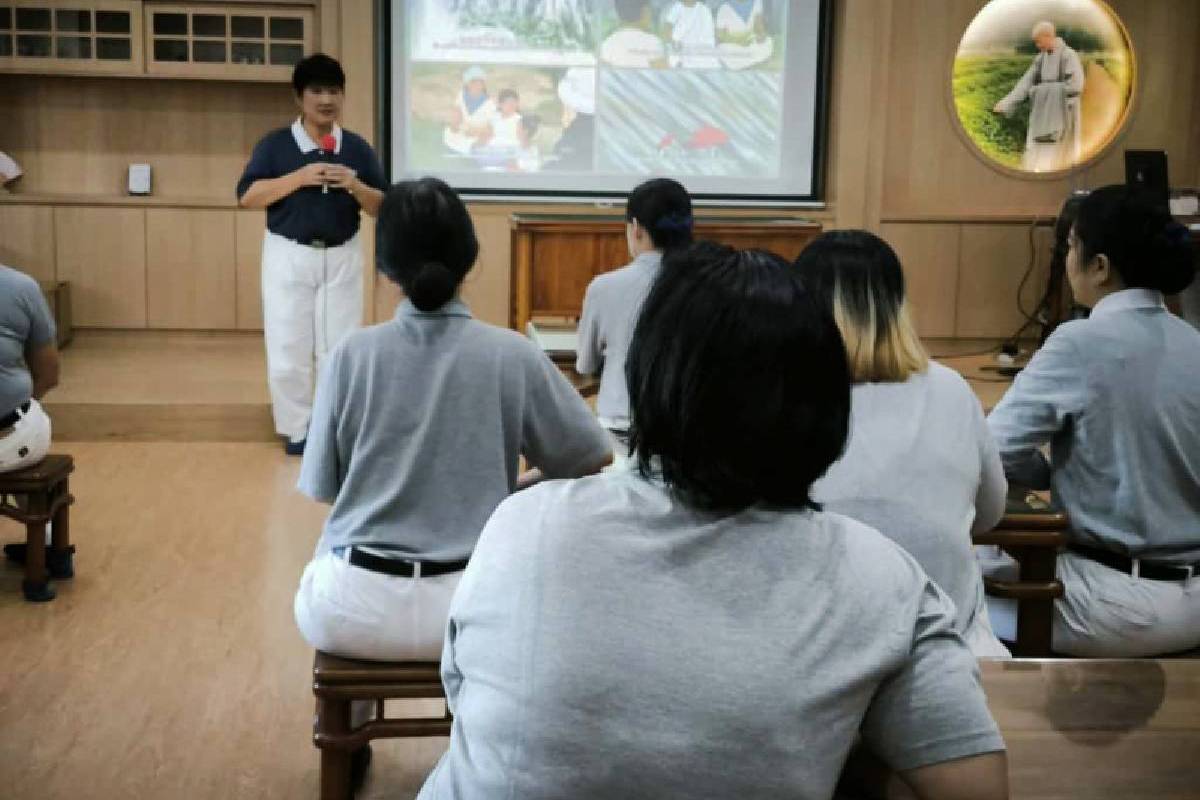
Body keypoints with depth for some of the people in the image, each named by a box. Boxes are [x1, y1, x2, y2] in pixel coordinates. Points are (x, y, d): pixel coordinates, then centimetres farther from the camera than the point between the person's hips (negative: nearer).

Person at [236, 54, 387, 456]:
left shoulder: (358, 148, 3)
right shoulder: (275, 144, -3)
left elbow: (382, 207, 3)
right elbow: (247, 196, -11)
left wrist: (355, 186, -17)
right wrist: (299, 177, -20)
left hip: (342, 257, 2)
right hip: (289, 255, -1)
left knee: (341, 346, 6)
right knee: (287, 348, 2)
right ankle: (297, 429, 16)